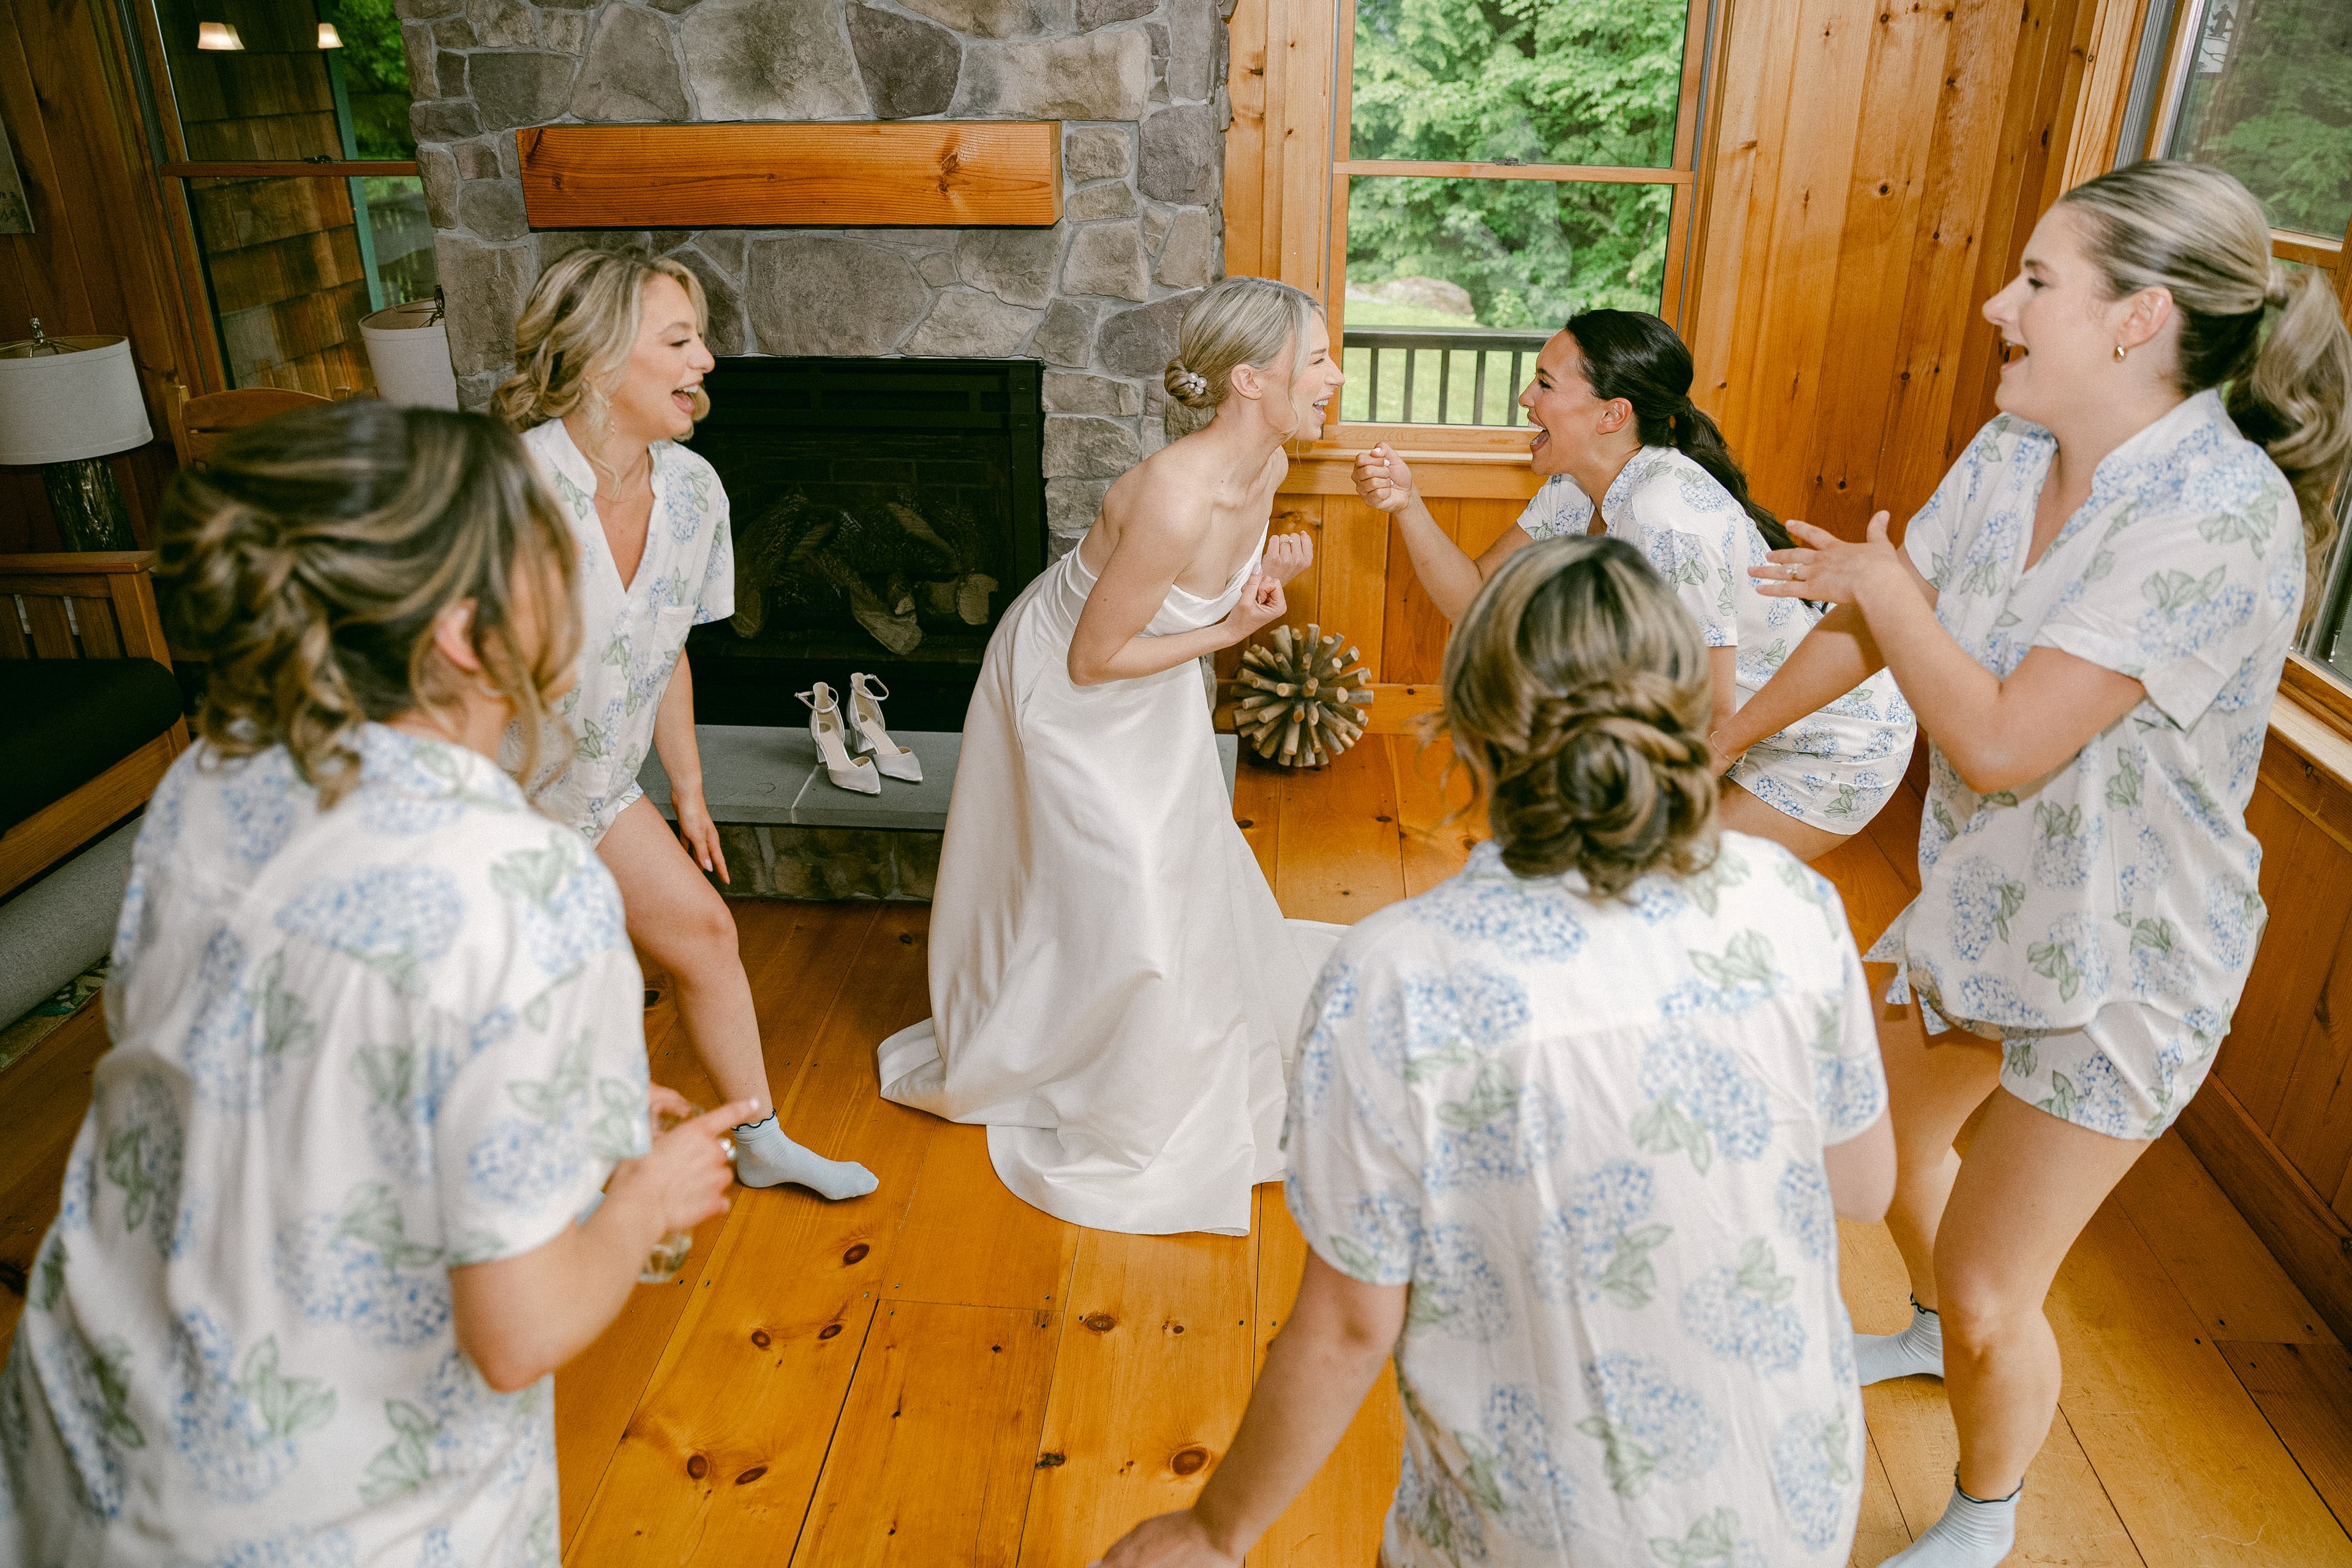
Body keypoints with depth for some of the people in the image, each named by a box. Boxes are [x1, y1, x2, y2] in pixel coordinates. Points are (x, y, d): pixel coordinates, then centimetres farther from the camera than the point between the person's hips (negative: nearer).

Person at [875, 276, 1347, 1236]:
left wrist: (1267, 569, -13)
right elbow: (1095, 658, -29)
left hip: (1148, 688, 8)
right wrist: (1234, 628, -23)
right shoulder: (1176, 498, -37)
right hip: (1067, 696, -8)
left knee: (1191, 869, 21)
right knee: (1119, 897, 0)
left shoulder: (1264, 467, -12)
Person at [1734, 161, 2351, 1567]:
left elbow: (2001, 739, -31)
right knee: (1893, 1145, 27)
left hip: (2119, 962, -7)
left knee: (1990, 1294, 3)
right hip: (1984, 903, 7)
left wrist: (1888, 590, -16)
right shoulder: (2012, 455, -6)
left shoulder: (2224, 516, -29)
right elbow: (1869, 625, 6)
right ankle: (1938, 1332, 60)